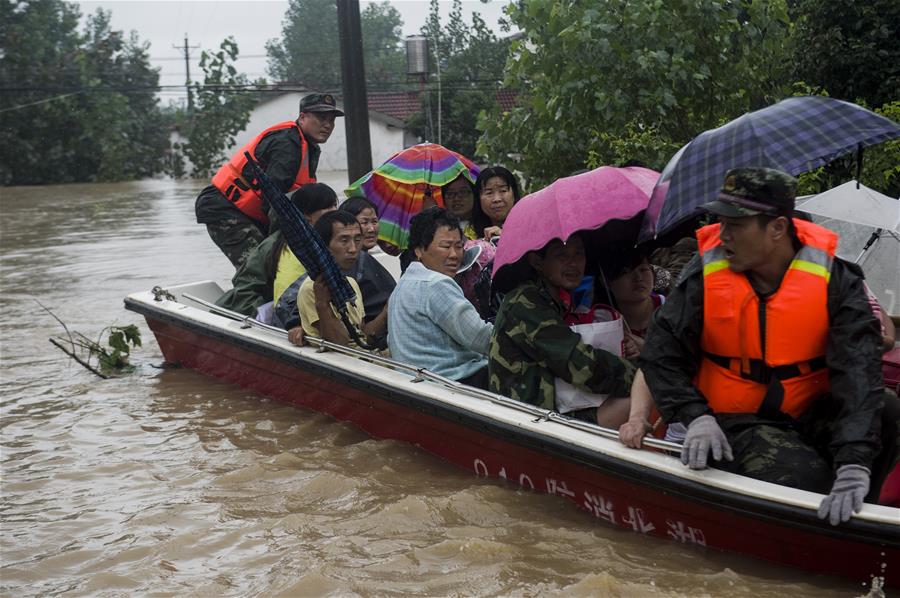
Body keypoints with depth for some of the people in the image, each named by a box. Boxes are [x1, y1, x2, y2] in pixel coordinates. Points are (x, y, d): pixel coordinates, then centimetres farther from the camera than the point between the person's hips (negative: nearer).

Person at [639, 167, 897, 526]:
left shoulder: (834, 278, -11)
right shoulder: (704, 275, -8)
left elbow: (857, 370, -23)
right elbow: (661, 355, 0)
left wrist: (854, 463, -36)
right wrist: (696, 417, -18)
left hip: (814, 414, 2)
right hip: (736, 421, -2)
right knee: (807, 482, -31)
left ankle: (850, 511, -6)